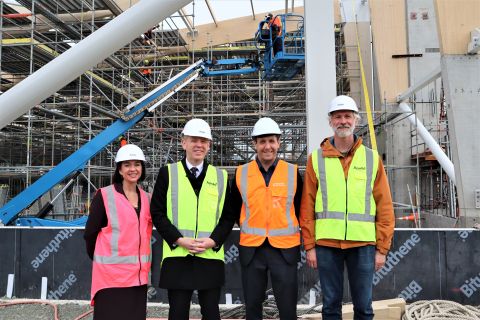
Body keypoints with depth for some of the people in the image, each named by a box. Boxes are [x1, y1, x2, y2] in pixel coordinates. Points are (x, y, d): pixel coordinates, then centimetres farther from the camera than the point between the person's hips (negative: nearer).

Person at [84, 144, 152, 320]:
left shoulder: (147, 198, 10)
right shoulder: (104, 196, -6)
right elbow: (90, 233, -2)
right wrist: (98, 258, 8)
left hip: (138, 275, 5)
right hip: (111, 274, -5)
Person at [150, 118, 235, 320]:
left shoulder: (221, 176, 8)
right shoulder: (168, 173, 3)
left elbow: (228, 216, 7)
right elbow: (157, 213, 0)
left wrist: (213, 240, -9)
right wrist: (179, 240, -11)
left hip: (211, 257, 1)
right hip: (177, 256, -1)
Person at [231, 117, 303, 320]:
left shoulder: (292, 172, -1)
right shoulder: (241, 173, 1)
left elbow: (300, 208, 9)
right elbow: (235, 208, 13)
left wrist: (284, 225, 7)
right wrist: (250, 226, 10)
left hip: (285, 248, -1)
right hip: (251, 249, 1)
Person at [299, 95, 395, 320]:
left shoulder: (372, 158, 6)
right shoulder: (316, 159, 4)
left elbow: (384, 206, 5)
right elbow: (307, 206, 2)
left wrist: (382, 248, 1)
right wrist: (309, 246, -1)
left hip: (363, 243, 1)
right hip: (326, 243, 0)